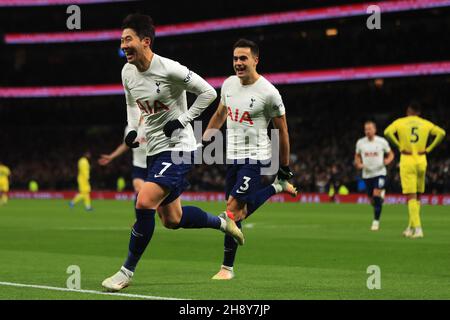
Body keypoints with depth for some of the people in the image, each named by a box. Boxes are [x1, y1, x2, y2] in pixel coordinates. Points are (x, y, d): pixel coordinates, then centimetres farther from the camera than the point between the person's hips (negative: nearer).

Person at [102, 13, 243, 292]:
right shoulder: (127, 72, 3)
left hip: (178, 147, -8)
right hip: (155, 149, 8)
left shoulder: (169, 69, -18)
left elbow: (208, 93, -10)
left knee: (144, 203, -23)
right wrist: (132, 130, 4)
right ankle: (222, 222, 40)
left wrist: (181, 120, -15)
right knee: (172, 220, 14)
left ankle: (128, 271, -13)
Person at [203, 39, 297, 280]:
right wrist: (203, 141, 18)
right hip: (232, 157, 7)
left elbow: (282, 130, -4)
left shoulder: (268, 93, -13)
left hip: (255, 158, -7)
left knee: (233, 209, -13)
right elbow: (220, 115, 23)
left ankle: (227, 267, -4)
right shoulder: (228, 84, 4)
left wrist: (285, 168, 0)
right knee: (240, 211, 8)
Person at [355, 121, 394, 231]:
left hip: (380, 173, -3)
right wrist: (358, 164, -3)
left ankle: (376, 221, -13)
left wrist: (388, 160, -14)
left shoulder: (382, 141, -5)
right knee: (372, 200, 8)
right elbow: (357, 156, 17)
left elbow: (391, 154, 8)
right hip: (367, 174, 3)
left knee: (376, 195, -19)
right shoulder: (360, 142, 2)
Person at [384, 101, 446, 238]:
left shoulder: (400, 122, 1)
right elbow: (441, 133, -3)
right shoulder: (426, 124, 7)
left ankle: (417, 228, -17)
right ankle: (411, 227, 20)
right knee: (417, 196, 16)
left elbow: (388, 132, -15)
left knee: (411, 197, -6)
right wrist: (428, 149, 0)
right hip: (421, 161, 3)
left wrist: (399, 146, -7)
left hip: (407, 161, -3)